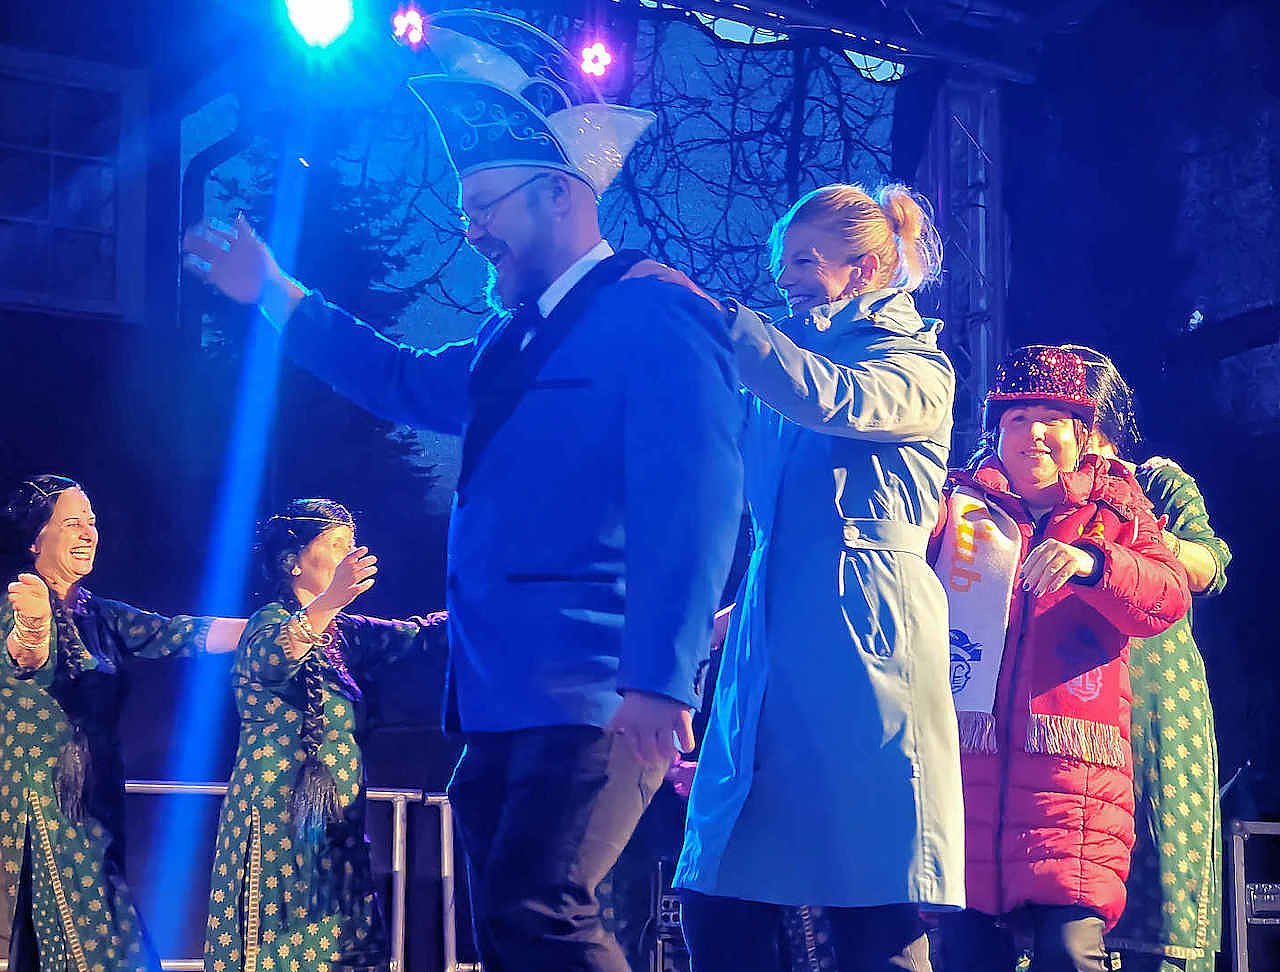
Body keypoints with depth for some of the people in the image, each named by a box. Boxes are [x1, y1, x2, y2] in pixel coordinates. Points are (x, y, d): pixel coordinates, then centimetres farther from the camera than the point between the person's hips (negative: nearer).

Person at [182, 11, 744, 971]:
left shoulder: (655, 316, -8)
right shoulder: (518, 335, 21)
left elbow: (690, 507, -19)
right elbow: (413, 383, 40)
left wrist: (659, 681, -28)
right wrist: (273, 294, 40)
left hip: (596, 699, -10)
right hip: (505, 700, 10)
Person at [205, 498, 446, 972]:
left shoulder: (344, 633, 17)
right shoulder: (271, 621, -5)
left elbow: (418, 634, 11)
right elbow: (272, 659, -27)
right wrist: (330, 600, -43)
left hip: (334, 825, 7)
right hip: (277, 818, -7)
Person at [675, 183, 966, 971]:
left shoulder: (915, 366, 2)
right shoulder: (793, 358, 22)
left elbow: (834, 400, -19)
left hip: (863, 650, -6)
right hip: (772, 650, 7)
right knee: (720, 907, 0)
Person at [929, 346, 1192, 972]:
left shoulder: (1114, 513, 16)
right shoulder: (959, 506, 18)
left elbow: (1166, 601, -1)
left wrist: (1091, 562, -20)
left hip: (1073, 770, -1)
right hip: (967, 762, 1)